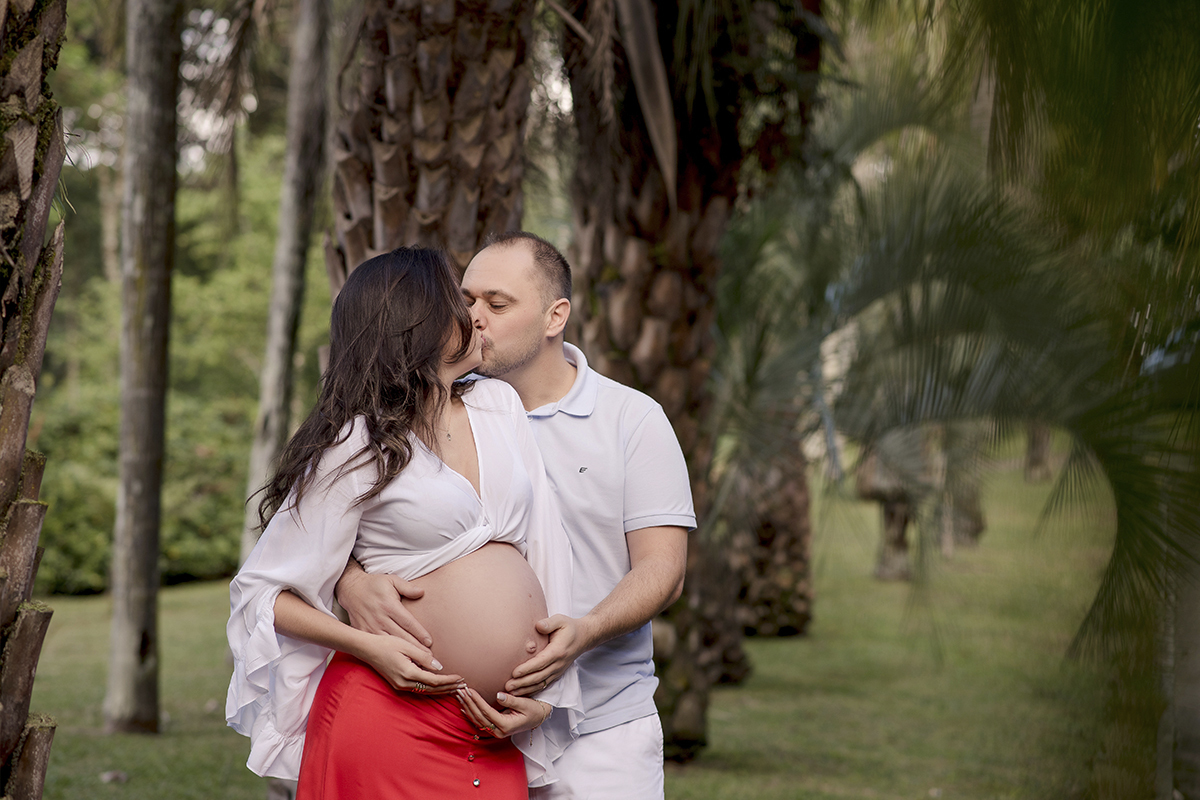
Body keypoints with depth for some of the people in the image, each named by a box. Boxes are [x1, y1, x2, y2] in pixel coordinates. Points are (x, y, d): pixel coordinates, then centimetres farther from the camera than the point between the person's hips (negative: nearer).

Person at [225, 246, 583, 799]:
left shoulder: (500, 406, 11)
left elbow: (541, 553, 12)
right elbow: (261, 592, -3)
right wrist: (369, 647, -16)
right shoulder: (356, 447, -5)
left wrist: (545, 692, 4)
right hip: (390, 724, -5)